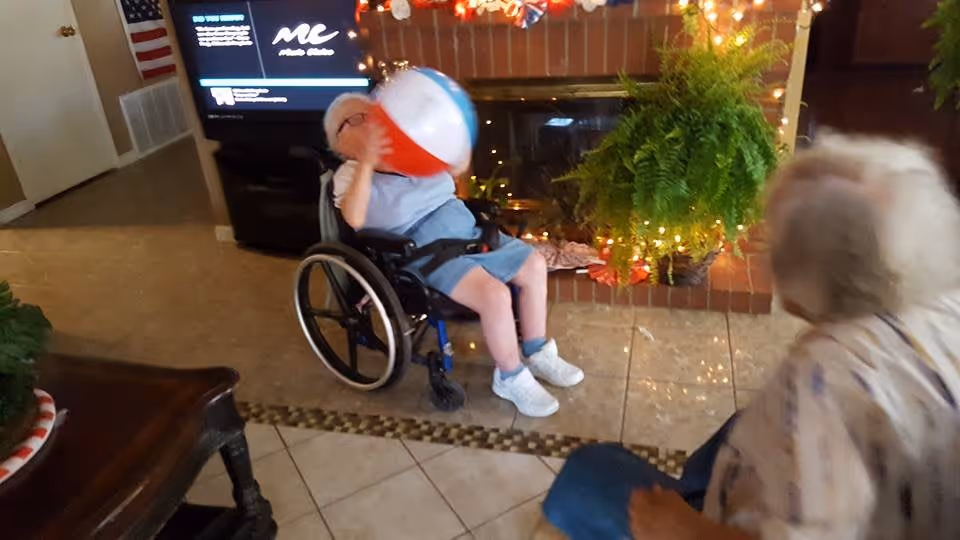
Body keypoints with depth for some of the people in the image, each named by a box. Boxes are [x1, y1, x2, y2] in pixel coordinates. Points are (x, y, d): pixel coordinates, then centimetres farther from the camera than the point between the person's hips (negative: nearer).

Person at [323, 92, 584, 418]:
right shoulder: (349, 174, -3)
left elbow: (459, 165, 23)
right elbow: (354, 219, -23)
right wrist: (367, 162, -32)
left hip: (466, 232, 8)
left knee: (534, 265, 3)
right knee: (494, 294, -27)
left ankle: (537, 353, 18)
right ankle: (511, 378, -4)